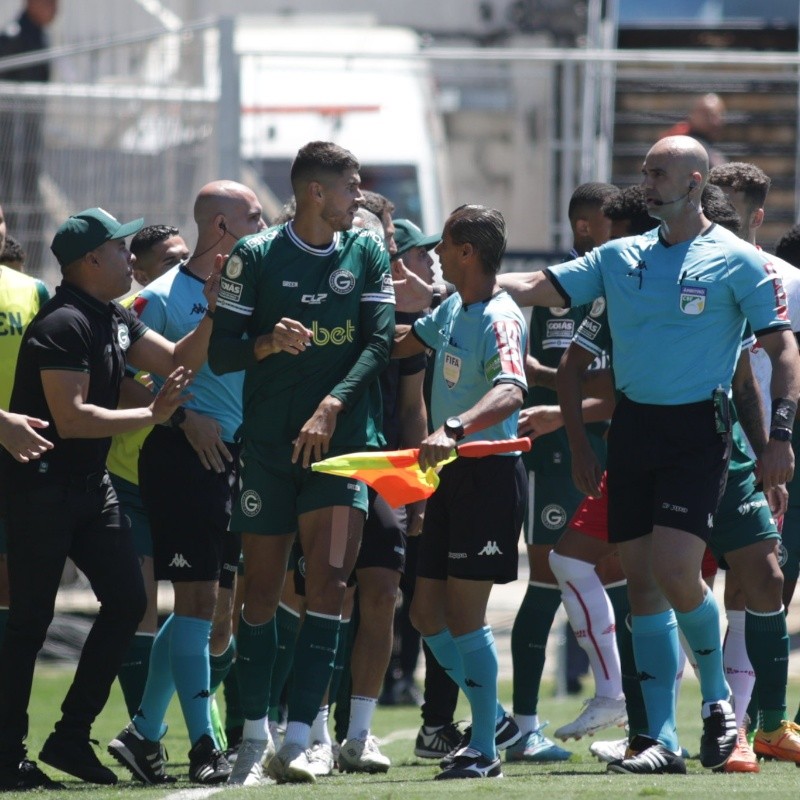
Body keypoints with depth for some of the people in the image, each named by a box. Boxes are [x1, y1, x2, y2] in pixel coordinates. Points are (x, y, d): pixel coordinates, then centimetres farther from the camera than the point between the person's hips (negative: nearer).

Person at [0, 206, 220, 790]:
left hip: (90, 483, 9)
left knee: (127, 599, 3)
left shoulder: (116, 321, 12)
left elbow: (180, 361, 18)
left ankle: (71, 736, 9)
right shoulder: (64, 325, -18)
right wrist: (151, 416, -21)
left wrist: (214, 310, 4)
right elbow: (71, 417, -24)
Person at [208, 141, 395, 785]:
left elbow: (380, 342, -1)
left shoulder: (367, 253, 6)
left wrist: (332, 404, -14)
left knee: (328, 584, -12)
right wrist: (269, 342, -20)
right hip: (268, 442, 0)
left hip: (342, 437, 0)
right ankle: (254, 736, 16)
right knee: (261, 591, 3)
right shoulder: (256, 256, 0)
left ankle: (297, 743, -16)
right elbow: (220, 355, 1)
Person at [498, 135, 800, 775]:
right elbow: (538, 288, 9)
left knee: (675, 571, -18)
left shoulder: (738, 261, -3)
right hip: (633, 427, 5)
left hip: (698, 429, -5)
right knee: (642, 580, 2)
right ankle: (663, 740, 4)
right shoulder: (621, 258, 11)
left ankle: (718, 699, 7)